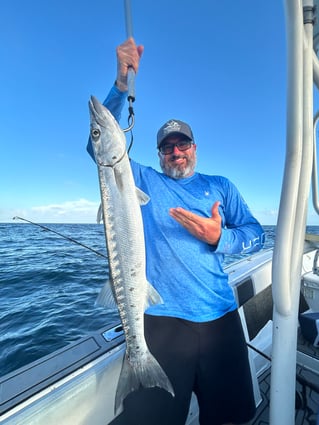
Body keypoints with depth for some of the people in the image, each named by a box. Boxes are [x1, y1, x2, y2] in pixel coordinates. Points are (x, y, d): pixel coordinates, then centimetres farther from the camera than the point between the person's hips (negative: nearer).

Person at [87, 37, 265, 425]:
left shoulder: (220, 185, 9)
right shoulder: (145, 182, 6)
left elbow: (256, 234, 5)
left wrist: (220, 237, -15)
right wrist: (122, 84, -12)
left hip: (220, 317, 3)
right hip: (161, 319, -2)